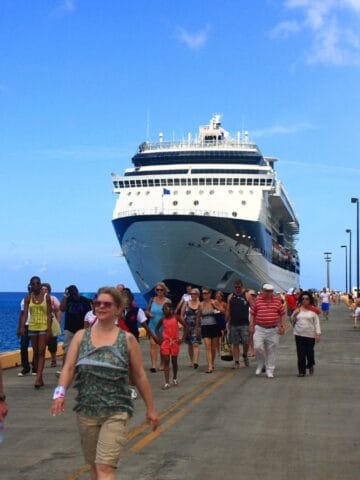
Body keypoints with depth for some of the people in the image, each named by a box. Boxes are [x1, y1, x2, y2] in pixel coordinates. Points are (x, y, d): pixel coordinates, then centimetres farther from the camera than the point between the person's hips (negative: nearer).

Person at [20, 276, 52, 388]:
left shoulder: (46, 296, -3)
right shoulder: (28, 298, 3)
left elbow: (49, 314, -5)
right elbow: (25, 313, -4)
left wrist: (49, 328, -13)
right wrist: (22, 327, -17)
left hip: (44, 327, -3)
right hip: (32, 327, 3)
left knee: (41, 352, -9)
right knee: (35, 353, 8)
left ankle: (38, 378, -15)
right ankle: (40, 378, 17)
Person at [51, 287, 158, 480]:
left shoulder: (127, 340, -1)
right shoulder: (81, 336, 4)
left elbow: (139, 376, 4)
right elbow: (69, 367, -4)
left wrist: (150, 408, 7)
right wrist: (60, 392, -23)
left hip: (116, 412, -3)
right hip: (86, 411, 3)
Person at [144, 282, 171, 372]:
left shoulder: (167, 301, -2)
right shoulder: (152, 300, 4)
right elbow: (146, 311, 10)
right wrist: (149, 314, -11)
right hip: (153, 326, 1)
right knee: (153, 344, -12)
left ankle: (162, 364, 24)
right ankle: (153, 365, -17)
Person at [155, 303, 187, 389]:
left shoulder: (176, 317, -5)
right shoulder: (162, 319, -1)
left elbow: (185, 326, 1)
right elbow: (157, 329, 14)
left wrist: (183, 338, -3)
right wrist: (159, 338, 0)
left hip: (175, 342, 0)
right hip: (165, 342, 0)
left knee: (174, 361, 11)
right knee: (166, 362, -4)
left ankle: (175, 378, 34)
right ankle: (167, 383, -6)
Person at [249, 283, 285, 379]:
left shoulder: (277, 300, 4)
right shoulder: (257, 300, 2)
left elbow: (282, 314, 10)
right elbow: (252, 313, 7)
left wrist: (282, 326, 5)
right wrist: (251, 325, 1)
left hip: (273, 329, 1)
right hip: (259, 329, -1)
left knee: (272, 350, 4)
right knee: (258, 347, -13)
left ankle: (270, 370, 14)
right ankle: (261, 364, 14)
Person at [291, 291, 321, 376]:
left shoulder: (313, 310, 0)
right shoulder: (297, 309, 7)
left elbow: (317, 323, -1)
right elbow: (293, 321, 13)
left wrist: (318, 333, -8)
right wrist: (295, 314, -6)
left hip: (310, 335, -2)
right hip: (299, 334, 2)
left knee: (310, 352, 4)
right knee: (301, 353, 1)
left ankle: (310, 365, 33)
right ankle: (302, 371, 9)